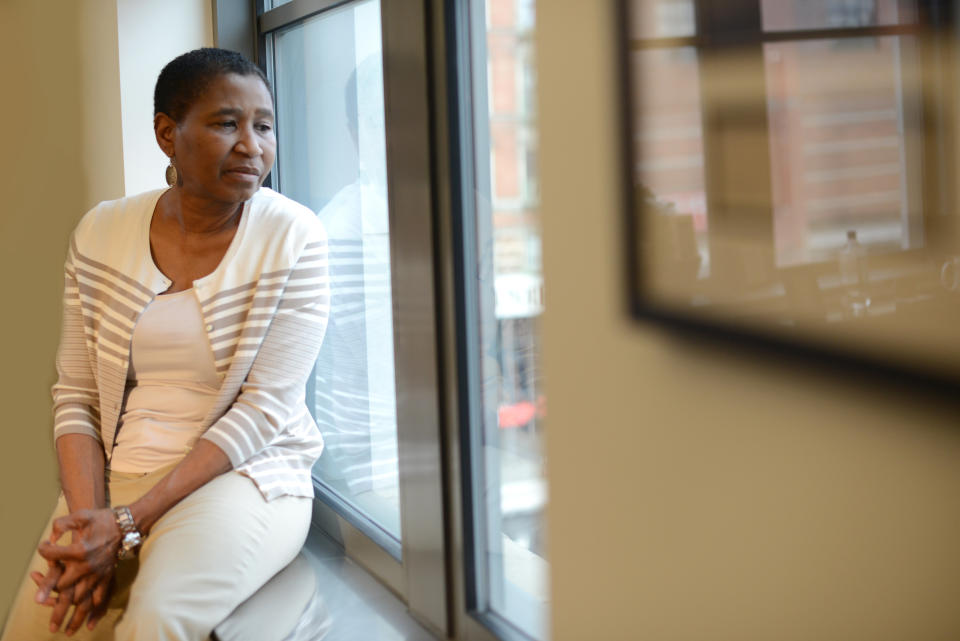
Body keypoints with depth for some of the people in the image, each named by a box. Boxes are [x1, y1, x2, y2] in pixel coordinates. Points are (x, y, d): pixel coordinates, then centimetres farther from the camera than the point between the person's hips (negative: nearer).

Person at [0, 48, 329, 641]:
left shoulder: (295, 239, -8)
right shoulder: (101, 234, 3)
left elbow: (263, 409, -12)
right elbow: (76, 396, 4)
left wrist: (129, 523, -18)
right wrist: (90, 518, -14)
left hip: (245, 476, -3)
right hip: (113, 479, 3)